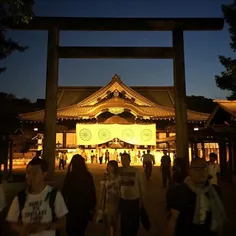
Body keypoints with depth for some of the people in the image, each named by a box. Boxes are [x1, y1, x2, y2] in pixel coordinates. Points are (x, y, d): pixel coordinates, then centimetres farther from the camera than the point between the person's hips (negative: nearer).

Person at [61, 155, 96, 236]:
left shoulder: (70, 175, -14)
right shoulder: (88, 175, -6)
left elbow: (64, 192, -8)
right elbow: (92, 192, -3)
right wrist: (92, 207, 8)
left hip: (72, 207, -3)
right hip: (85, 207, 3)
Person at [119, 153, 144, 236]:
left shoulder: (135, 171, -9)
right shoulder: (119, 171, -7)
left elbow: (140, 184, 0)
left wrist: (142, 197, 6)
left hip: (135, 200, 0)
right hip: (123, 200, 0)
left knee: (135, 221, 16)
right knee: (124, 221, 14)